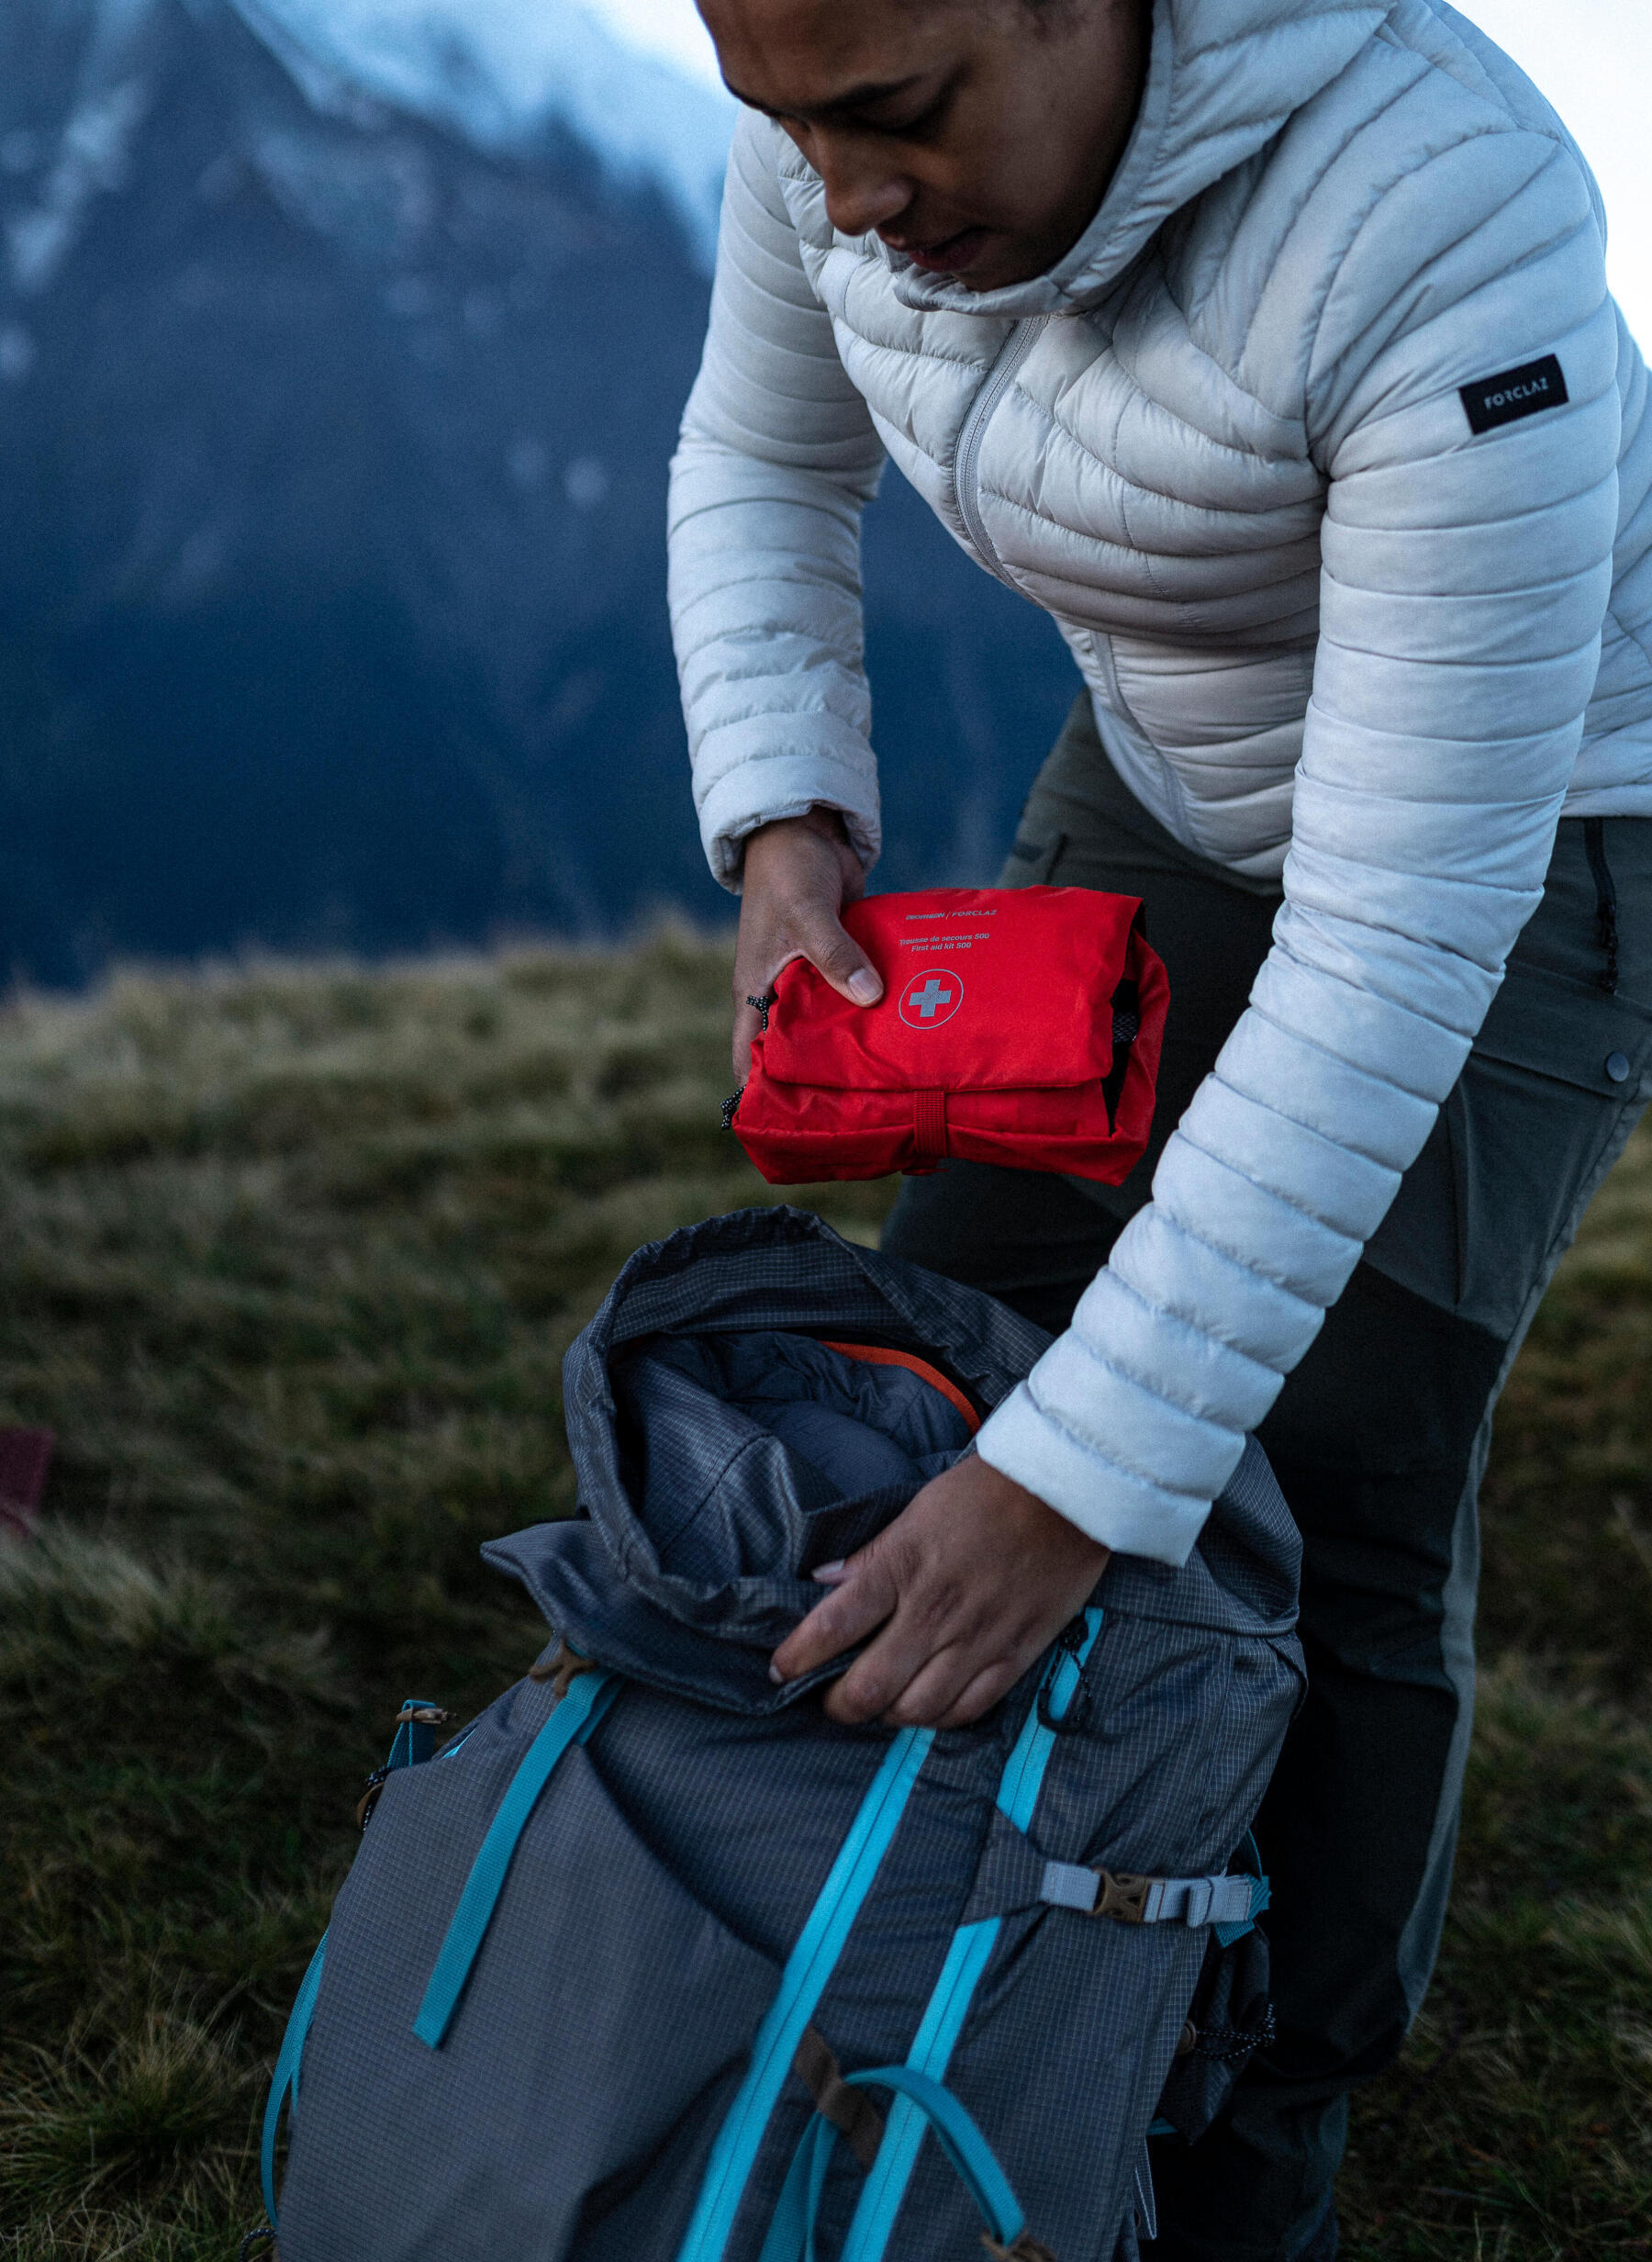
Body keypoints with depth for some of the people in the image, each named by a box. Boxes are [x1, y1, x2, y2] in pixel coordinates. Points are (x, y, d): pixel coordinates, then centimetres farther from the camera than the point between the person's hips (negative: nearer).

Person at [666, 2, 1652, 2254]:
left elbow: (1402, 948, -40)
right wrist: (785, 832, -15)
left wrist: (1081, 1477, -40)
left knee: (1335, 1488, -9)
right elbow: (765, 463, 2)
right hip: (1178, 766, 6)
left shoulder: (1436, 237, -41)